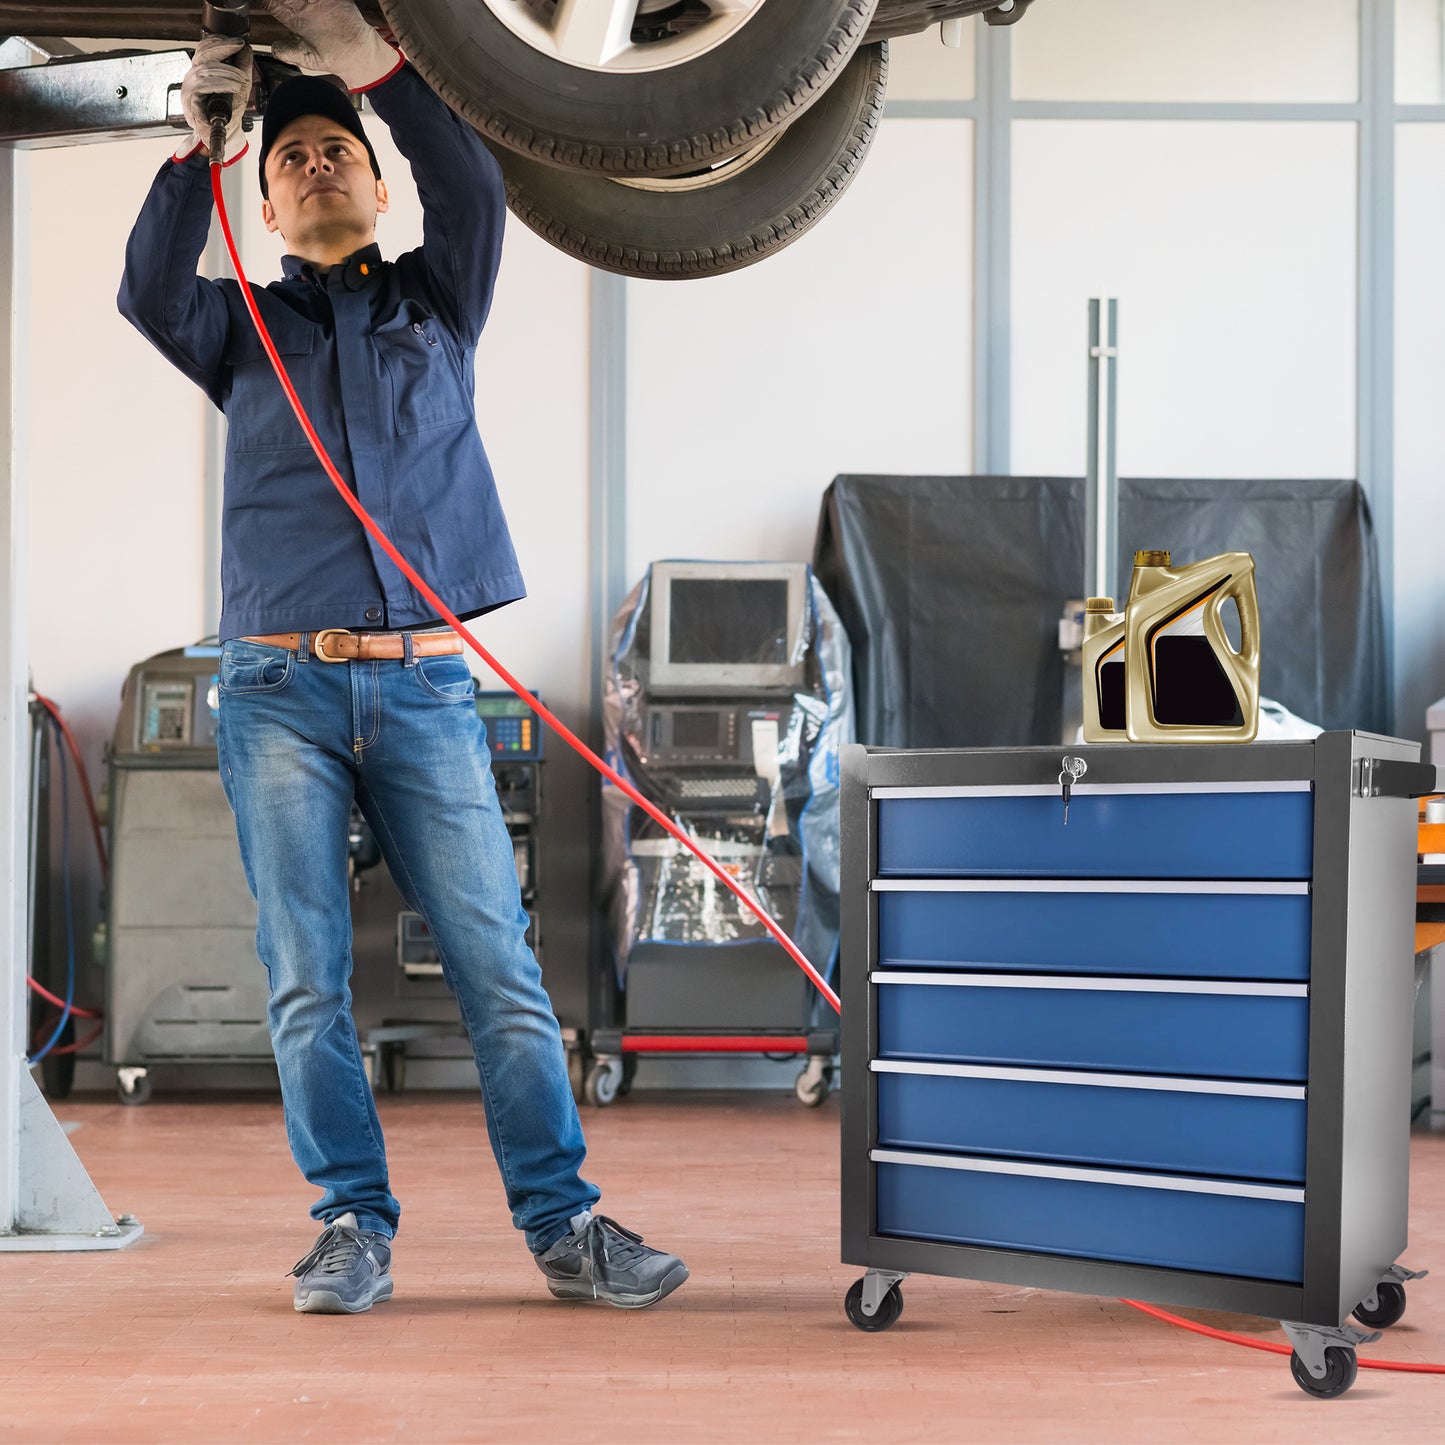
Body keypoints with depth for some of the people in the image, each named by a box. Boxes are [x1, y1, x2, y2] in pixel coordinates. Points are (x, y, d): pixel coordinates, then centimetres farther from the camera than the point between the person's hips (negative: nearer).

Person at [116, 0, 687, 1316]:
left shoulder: (437, 304, 17)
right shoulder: (244, 330, 15)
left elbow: (473, 191, -2)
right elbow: (150, 294, -6)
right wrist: (199, 150, -17)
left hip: (426, 688, 0)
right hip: (281, 688, 0)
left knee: (499, 966, -4)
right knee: (307, 982, -3)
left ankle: (564, 1223, 0)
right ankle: (355, 1229, 5)